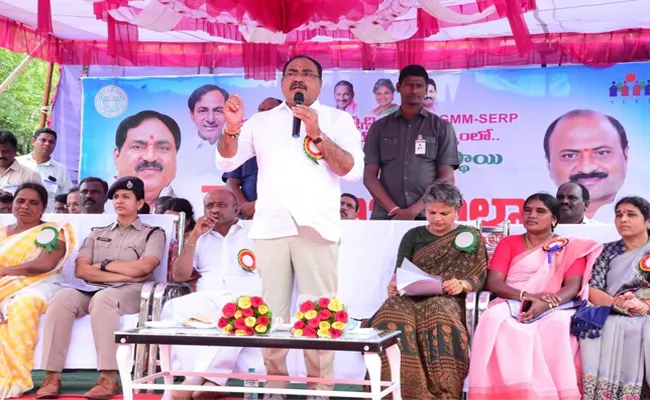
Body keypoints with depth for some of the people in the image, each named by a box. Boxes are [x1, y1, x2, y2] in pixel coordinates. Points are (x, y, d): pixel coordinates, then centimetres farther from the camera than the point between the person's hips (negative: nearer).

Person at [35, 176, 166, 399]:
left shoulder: (153, 234, 13)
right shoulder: (97, 234, 24)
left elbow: (142, 267, -7)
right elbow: (81, 270, 8)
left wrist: (103, 265, 3)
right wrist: (122, 274, -4)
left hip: (131, 292, -4)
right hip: (92, 290, 4)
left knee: (102, 298, -39)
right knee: (63, 297, -30)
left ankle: (109, 379, -41)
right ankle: (52, 377, -33)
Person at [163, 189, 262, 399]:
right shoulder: (200, 238, 24)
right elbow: (179, 276, 11)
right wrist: (194, 237, 4)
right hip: (207, 300, 3)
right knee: (174, 308, -31)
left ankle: (196, 380, -38)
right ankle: (210, 381, -36)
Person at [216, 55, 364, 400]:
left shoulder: (337, 119, 9)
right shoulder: (261, 122, 18)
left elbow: (354, 170, -2)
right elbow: (226, 162, 14)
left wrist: (317, 135, -12)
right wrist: (232, 127, -4)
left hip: (316, 227, -2)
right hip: (270, 227, 3)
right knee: (271, 312, 1)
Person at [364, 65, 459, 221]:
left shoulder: (442, 127, 10)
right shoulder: (379, 128, 13)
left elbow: (446, 178, 2)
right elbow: (369, 176, 6)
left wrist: (414, 210, -10)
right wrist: (394, 210, -9)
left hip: (428, 217, -1)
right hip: (386, 216, 1)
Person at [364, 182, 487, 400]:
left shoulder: (471, 237, 16)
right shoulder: (413, 236, 21)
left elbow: (478, 278, 8)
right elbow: (400, 272, 10)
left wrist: (461, 284, -15)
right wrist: (393, 284, -14)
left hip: (447, 299, -2)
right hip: (411, 297, 2)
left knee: (439, 318, -40)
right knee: (392, 317, -35)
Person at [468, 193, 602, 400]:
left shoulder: (571, 248, 14)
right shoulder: (509, 243, 17)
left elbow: (573, 286, -2)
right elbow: (493, 282, 4)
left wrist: (544, 304, -23)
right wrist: (526, 295, -16)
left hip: (554, 309, -1)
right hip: (512, 304, 1)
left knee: (558, 324, -37)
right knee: (495, 318, -35)